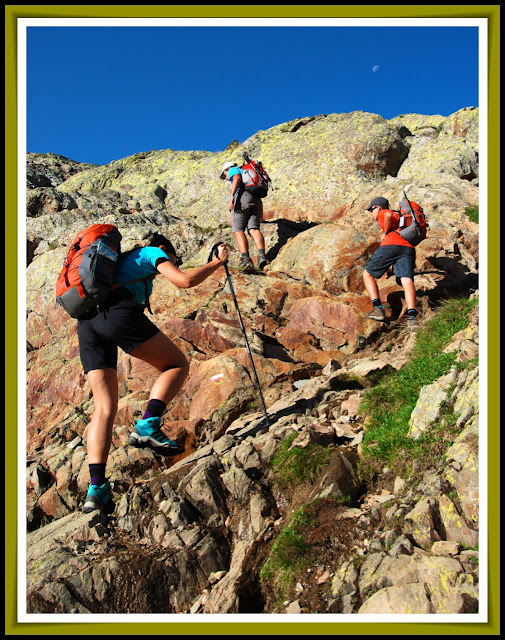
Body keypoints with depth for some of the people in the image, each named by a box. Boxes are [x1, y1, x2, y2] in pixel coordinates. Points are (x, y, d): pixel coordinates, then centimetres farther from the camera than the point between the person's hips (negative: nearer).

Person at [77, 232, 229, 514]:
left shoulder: (119, 261, 40)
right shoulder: (152, 253, 18)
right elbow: (184, 280, 3)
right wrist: (218, 261, 16)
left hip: (86, 324, 7)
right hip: (119, 312, -7)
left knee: (105, 407, 4)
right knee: (178, 364, 7)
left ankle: (96, 488, -8)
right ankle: (148, 426, -15)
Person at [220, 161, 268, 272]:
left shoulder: (233, 170, 18)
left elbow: (237, 178, -7)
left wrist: (231, 197, -18)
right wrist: (261, 213, 38)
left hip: (243, 196, -6)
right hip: (256, 200, 6)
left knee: (238, 230, -10)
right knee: (254, 229, -11)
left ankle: (246, 259, -30)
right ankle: (261, 255, -37)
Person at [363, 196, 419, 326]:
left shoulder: (382, 213, 17)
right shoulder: (397, 216, 39)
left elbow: (389, 215, -8)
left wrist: (385, 233, 3)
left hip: (390, 245, -5)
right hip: (408, 247, 6)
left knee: (367, 274, 10)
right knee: (406, 280, -12)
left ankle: (378, 309, -8)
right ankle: (412, 315, -36)